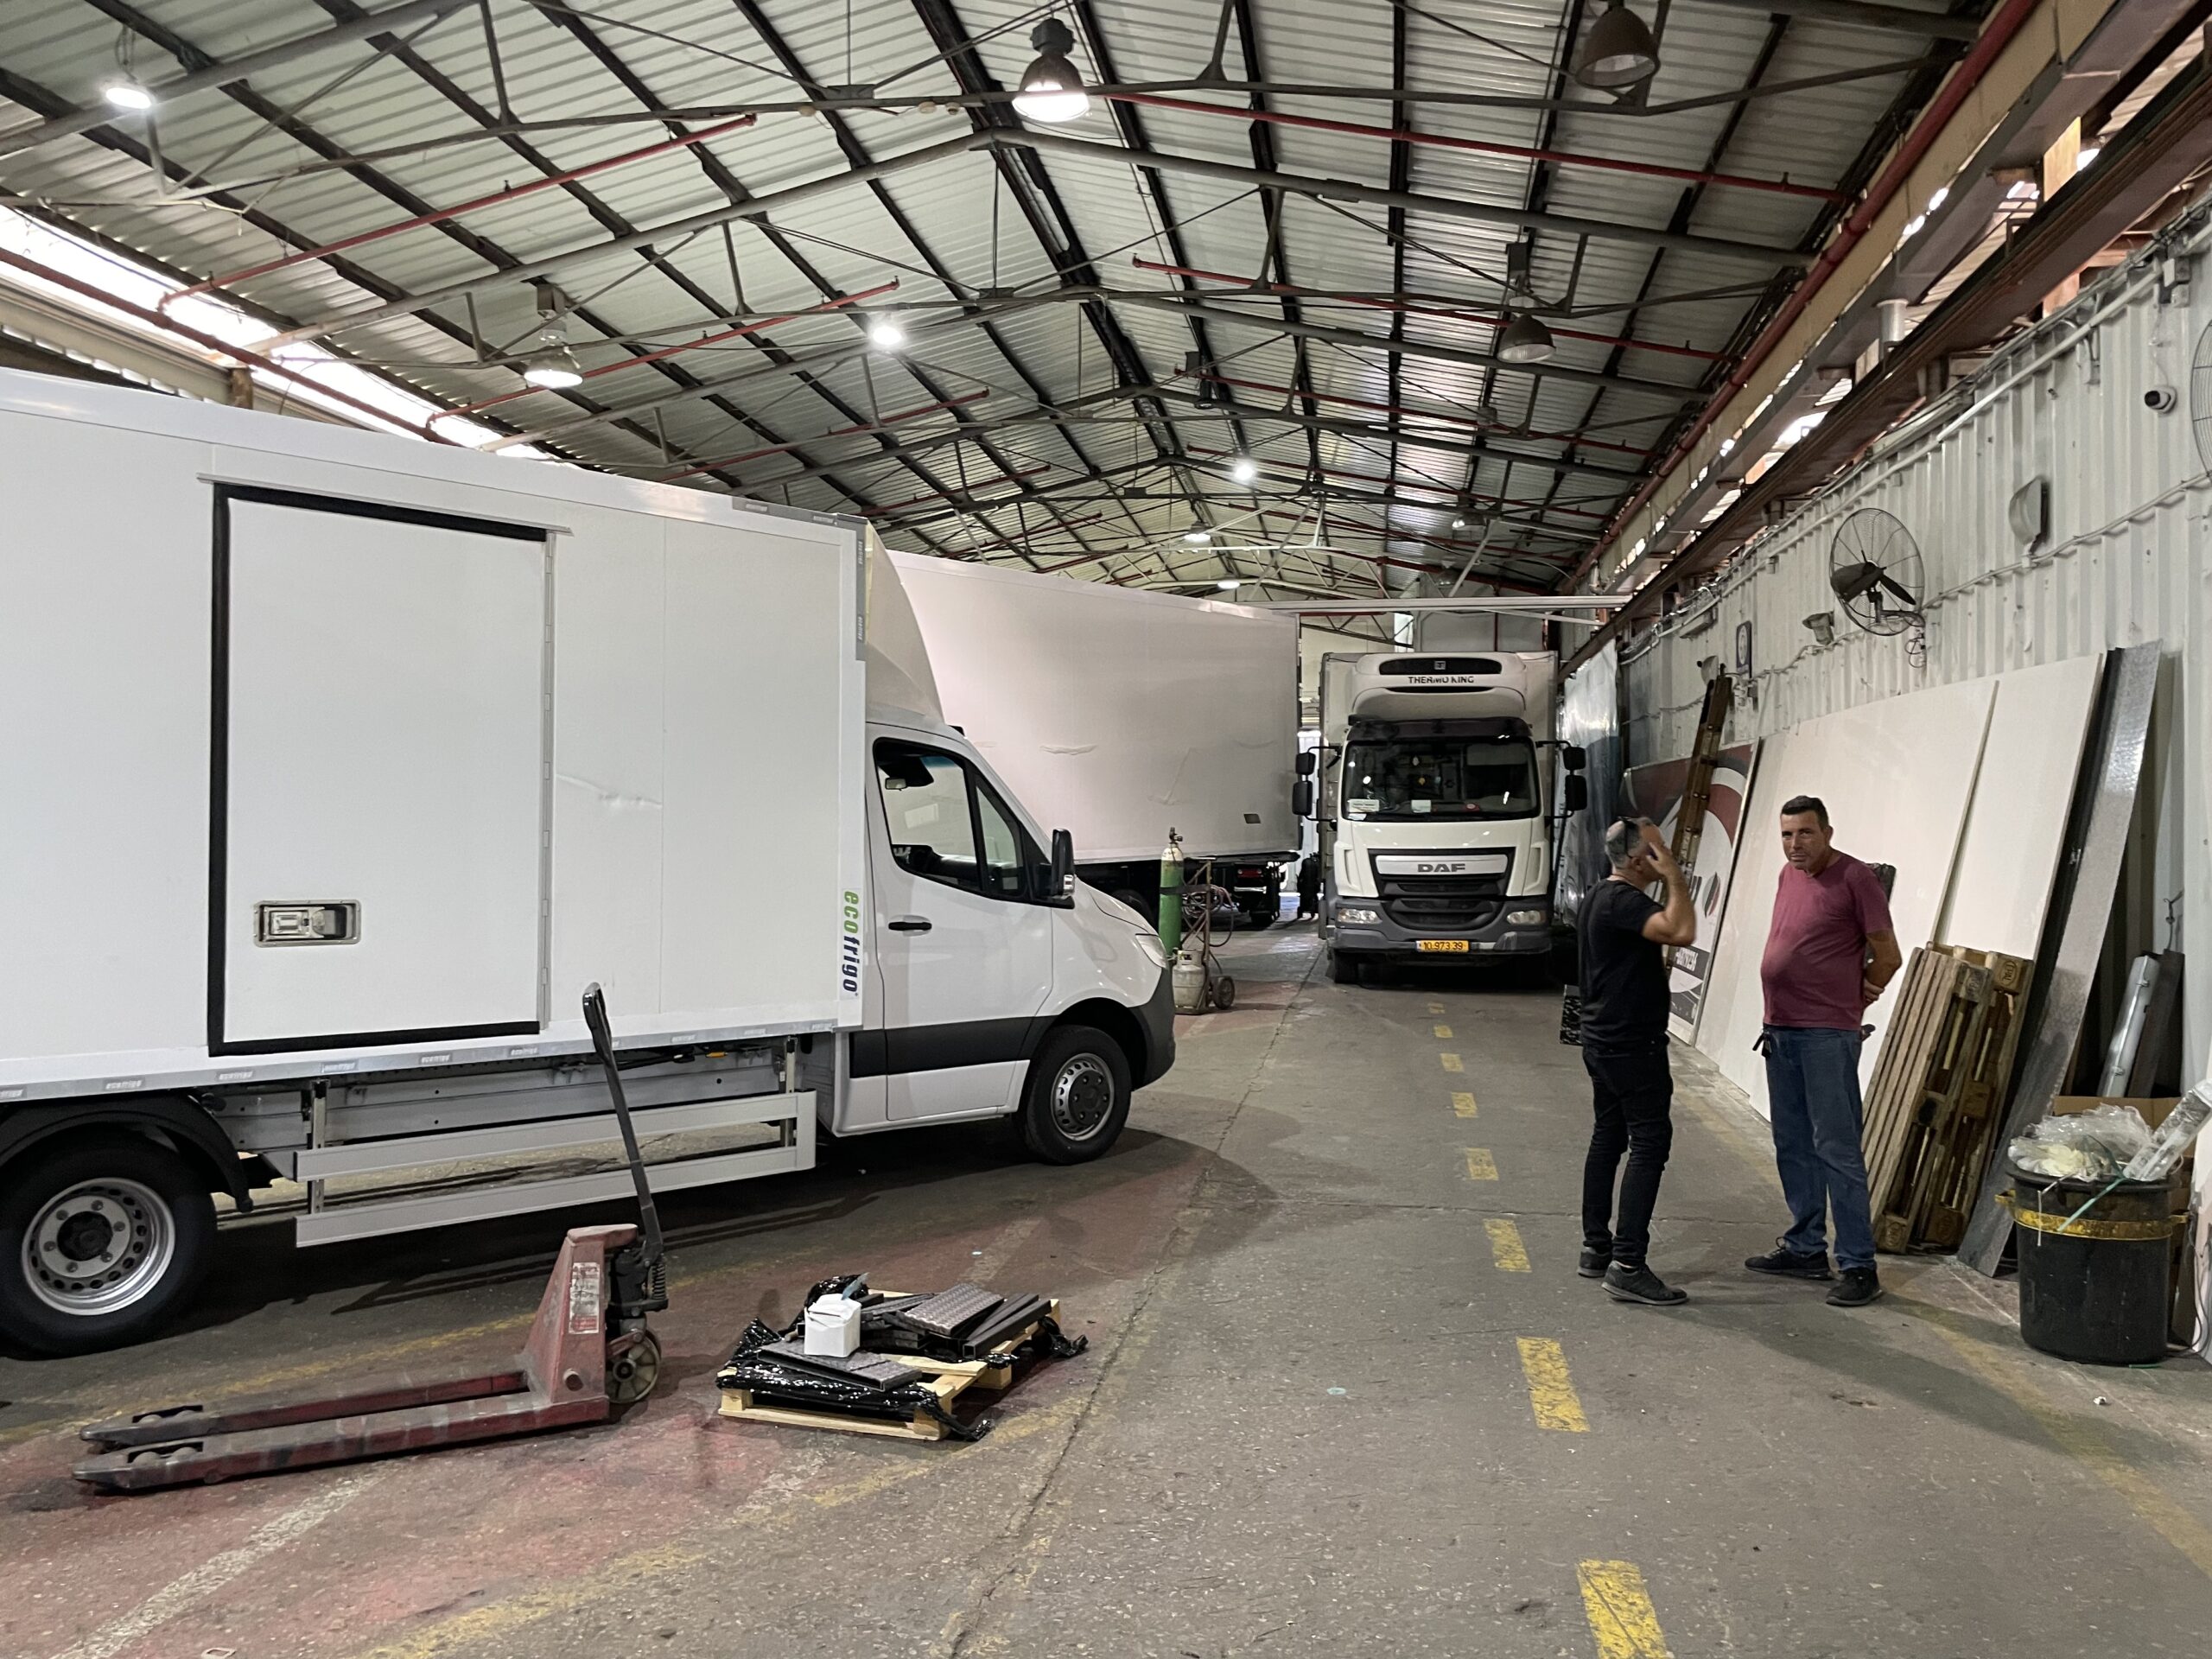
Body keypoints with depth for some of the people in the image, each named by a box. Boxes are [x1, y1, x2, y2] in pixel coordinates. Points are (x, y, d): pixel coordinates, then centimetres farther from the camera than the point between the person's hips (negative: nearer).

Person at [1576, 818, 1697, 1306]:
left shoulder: (1600, 897, 14)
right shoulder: (1623, 901, -19)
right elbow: (1682, 932, -33)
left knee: (1608, 1139, 15)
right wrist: (1676, 879, -24)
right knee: (1650, 1143, -9)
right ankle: (1627, 1266, -11)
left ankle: (1596, 1247, 22)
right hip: (1632, 1045, -11)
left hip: (1603, 1041, 11)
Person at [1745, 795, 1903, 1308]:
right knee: (1793, 1145, 14)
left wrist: (1848, 1002, 2)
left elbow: (1888, 958, -8)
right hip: (1781, 1030, 8)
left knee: (1836, 1148, -7)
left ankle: (1858, 1266, 0)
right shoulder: (1789, 875, 12)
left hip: (1827, 1037, -8)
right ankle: (1805, 1247, 25)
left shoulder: (1854, 878, -11)